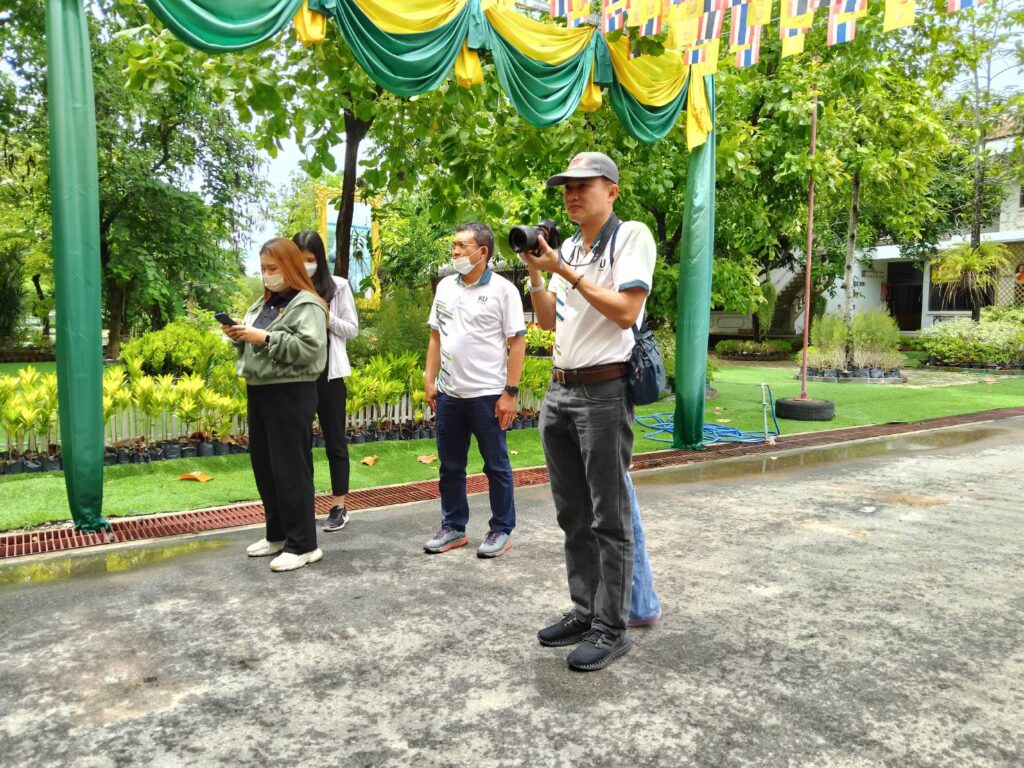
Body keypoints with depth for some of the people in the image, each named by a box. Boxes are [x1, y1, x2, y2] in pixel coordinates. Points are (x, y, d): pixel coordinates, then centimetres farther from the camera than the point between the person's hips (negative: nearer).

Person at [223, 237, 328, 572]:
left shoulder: (307, 304, -9)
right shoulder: (263, 303, 19)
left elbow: (310, 347, -22)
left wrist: (266, 338, -21)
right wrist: (239, 336, 2)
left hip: (290, 394, -9)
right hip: (259, 391, 9)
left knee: (291, 468, -6)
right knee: (263, 466, 14)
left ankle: (303, 544, 4)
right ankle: (277, 534, 27)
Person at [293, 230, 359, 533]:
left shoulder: (338, 286, -1)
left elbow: (352, 329, 1)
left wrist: (327, 318, -14)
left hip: (328, 373, -1)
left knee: (335, 440, 8)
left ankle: (339, 506, 16)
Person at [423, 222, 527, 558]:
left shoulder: (502, 290, -8)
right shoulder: (445, 286, 9)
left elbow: (517, 343, -9)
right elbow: (436, 336, 14)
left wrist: (510, 393, -13)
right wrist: (429, 380, 7)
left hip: (488, 395, -5)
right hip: (449, 393, 6)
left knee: (496, 467, 7)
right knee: (450, 467, 13)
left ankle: (502, 530, 20)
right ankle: (453, 528, 27)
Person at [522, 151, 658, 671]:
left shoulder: (631, 237, -4)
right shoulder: (566, 248, 16)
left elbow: (626, 311, -16)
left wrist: (565, 272, -14)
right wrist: (535, 272, 4)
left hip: (603, 393, -8)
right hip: (559, 392, 8)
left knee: (609, 519, 0)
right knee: (572, 515, 14)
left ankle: (611, 628, 10)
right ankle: (585, 610, 26)